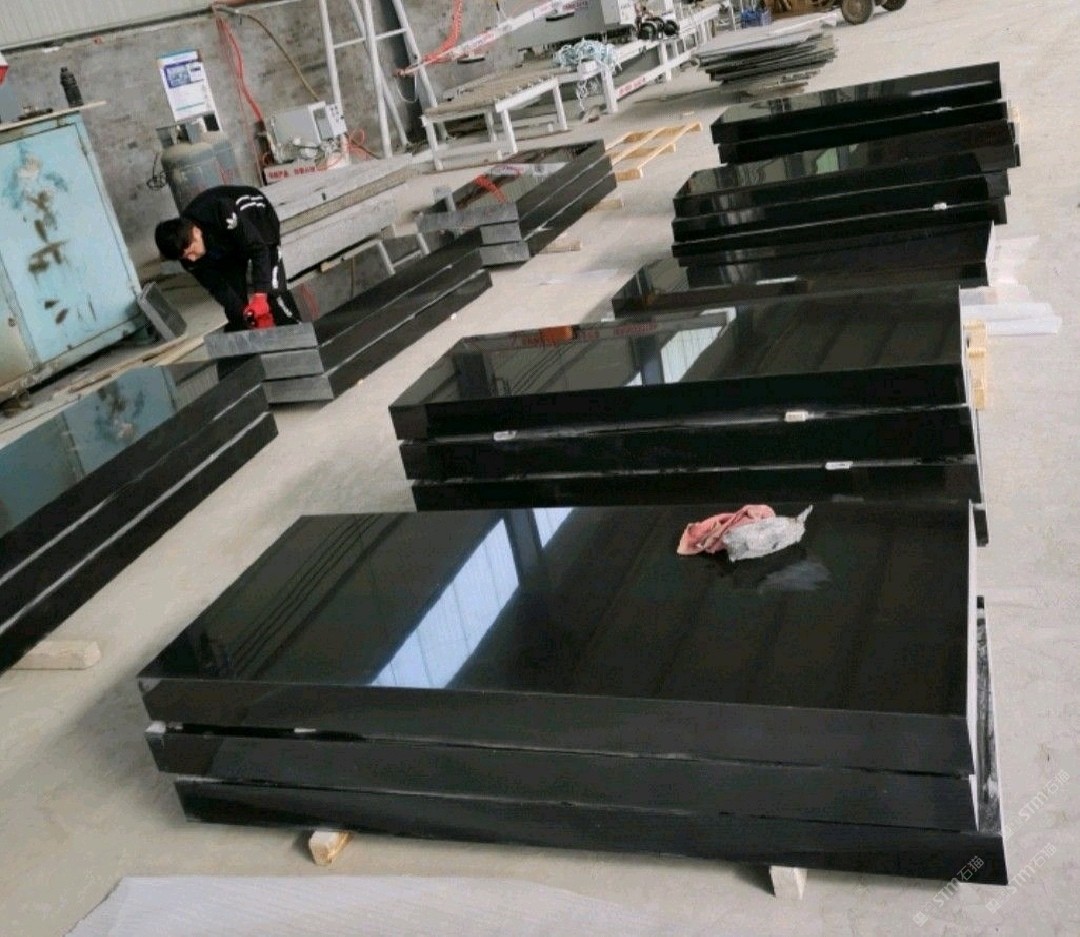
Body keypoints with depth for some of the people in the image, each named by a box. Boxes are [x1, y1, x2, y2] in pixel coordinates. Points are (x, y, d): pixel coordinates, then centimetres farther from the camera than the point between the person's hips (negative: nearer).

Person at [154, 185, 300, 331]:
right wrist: (245, 313, -31)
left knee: (272, 288, -18)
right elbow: (217, 287, -19)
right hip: (228, 244, 4)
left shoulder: (222, 215, -44)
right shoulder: (187, 254, -26)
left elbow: (259, 249, -39)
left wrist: (260, 295, -47)